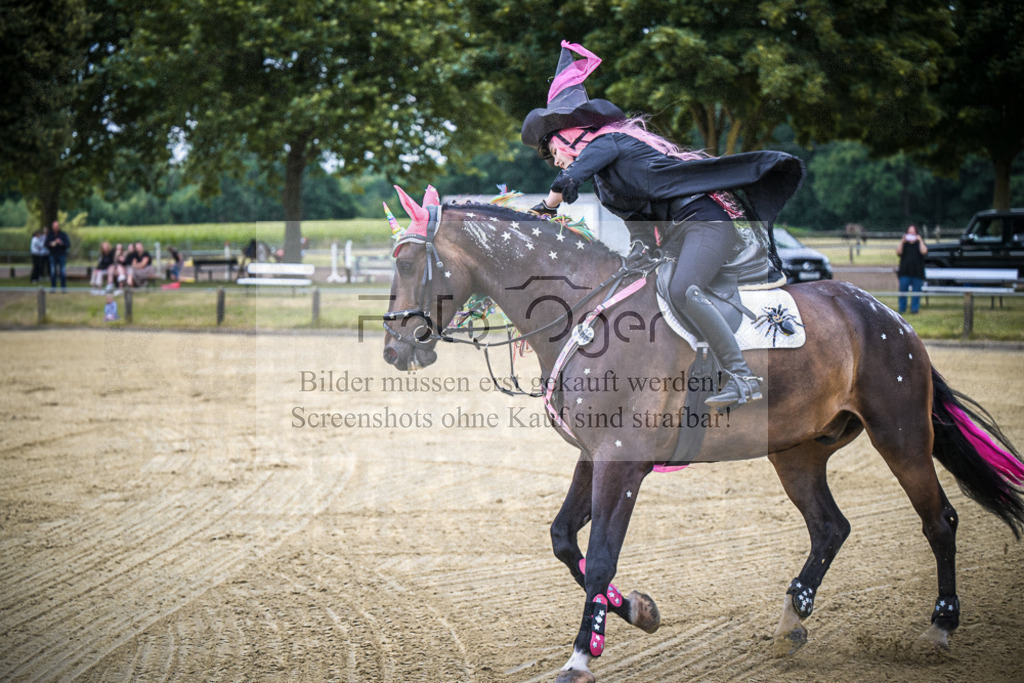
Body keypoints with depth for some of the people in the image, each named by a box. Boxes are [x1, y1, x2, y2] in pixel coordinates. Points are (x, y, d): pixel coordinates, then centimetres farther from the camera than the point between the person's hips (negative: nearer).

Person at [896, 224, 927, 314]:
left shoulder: (920, 243, 10)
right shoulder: (904, 244, 13)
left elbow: (924, 251, -9)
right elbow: (898, 252, -3)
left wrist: (920, 241, -7)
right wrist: (902, 242, -8)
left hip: (917, 272, -1)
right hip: (905, 271, 1)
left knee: (916, 291, 0)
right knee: (903, 290, -1)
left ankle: (915, 309, 6)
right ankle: (902, 309, 6)